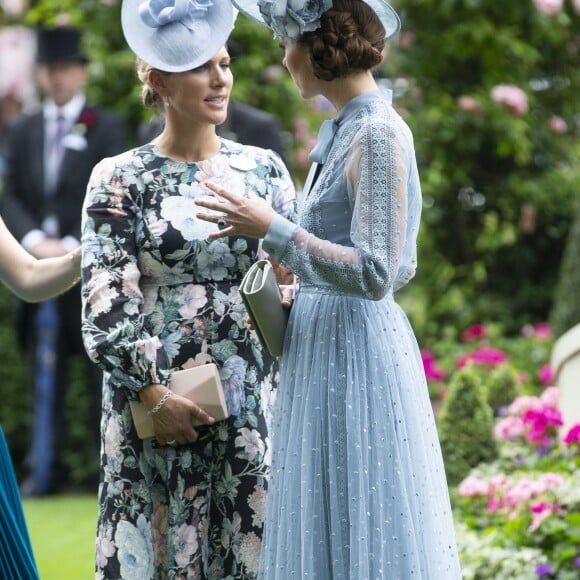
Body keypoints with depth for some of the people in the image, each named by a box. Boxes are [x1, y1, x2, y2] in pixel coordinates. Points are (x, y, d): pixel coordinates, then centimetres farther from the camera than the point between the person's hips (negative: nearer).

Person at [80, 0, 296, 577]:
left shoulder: (262, 168, 9)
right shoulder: (120, 179, 0)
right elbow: (104, 303, -5)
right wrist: (152, 394, -12)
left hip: (251, 400, 2)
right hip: (155, 401, -2)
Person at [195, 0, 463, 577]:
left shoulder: (379, 134, -16)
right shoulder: (339, 130, 13)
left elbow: (376, 274, -21)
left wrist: (273, 230, -21)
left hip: (355, 351, -10)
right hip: (321, 344, 10)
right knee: (324, 532, 13)